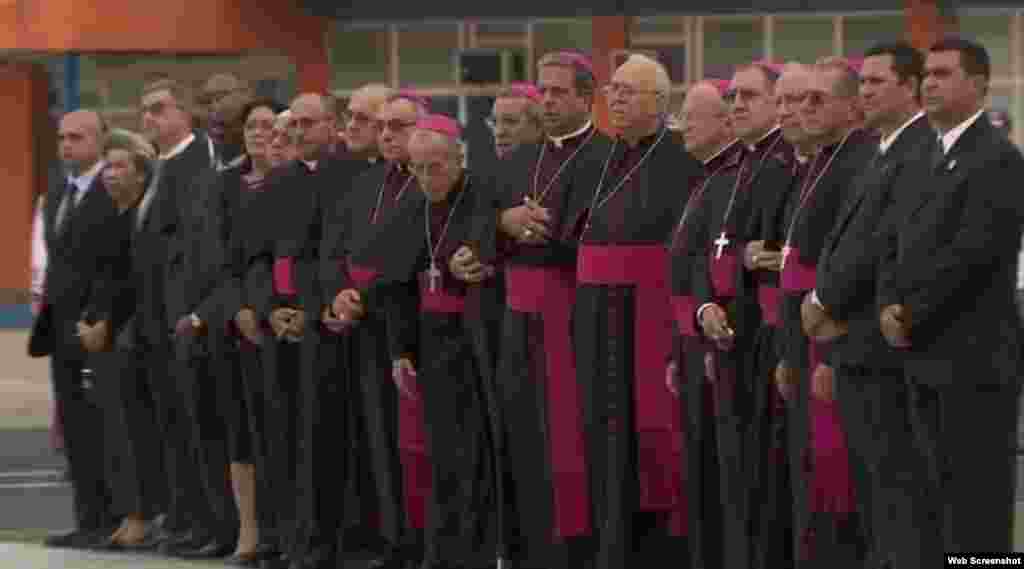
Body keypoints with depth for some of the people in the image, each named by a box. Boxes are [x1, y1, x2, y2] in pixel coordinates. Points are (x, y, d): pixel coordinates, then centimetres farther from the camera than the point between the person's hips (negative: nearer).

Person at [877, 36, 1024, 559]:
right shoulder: (934, 160, 18)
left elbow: (973, 252, -19)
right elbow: (899, 246, 15)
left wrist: (911, 316, -12)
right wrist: (890, 307, -3)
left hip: (974, 361, -9)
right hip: (928, 362, 9)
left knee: (976, 502, -7)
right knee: (941, 501, 11)